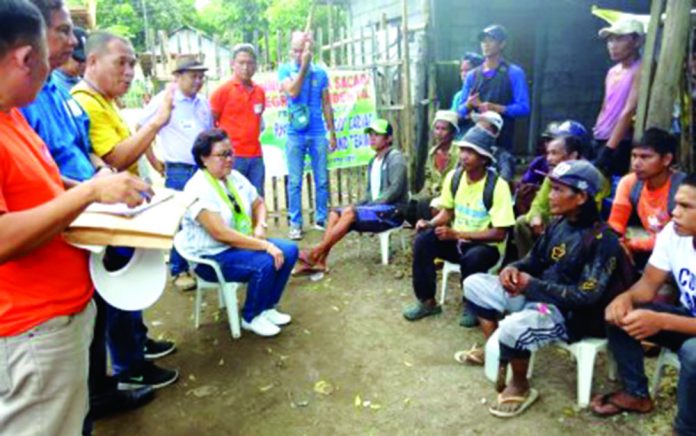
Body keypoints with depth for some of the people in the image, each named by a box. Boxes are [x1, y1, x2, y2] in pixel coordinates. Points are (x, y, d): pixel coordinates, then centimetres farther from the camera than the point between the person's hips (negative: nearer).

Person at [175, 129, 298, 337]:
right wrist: (265, 246, -30)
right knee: (265, 263, -28)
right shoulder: (198, 189, -22)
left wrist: (260, 227, -7)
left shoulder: (235, 177, 3)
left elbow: (258, 204, 16)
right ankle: (251, 318, -4)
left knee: (289, 251, -5)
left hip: (242, 244, 8)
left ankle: (267, 308, 9)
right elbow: (221, 234, -30)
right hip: (211, 256, -8)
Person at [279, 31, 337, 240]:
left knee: (322, 180, 5)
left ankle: (321, 219, 17)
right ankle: (295, 224, 10)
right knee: (294, 182, 2)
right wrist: (304, 66, -14)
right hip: (295, 135, -1)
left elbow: (326, 105, 9)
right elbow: (293, 92, -17)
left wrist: (332, 133, 8)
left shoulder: (320, 72, 5)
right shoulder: (285, 70, 1)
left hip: (318, 134, 2)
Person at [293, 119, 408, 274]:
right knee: (335, 214, -10)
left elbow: (395, 189, -17)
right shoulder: (373, 162, 19)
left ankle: (313, 254, -24)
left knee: (349, 212, -28)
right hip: (376, 209, 8)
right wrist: (360, 206, 0)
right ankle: (319, 261, -23)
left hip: (392, 211, -8)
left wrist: (370, 206, -19)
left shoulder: (395, 157, -6)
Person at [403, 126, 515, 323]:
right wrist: (430, 224, -14)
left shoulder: (497, 186, -20)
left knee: (472, 258, -37)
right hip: (456, 239, 5)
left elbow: (500, 234, -21)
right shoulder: (453, 177, -4)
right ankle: (427, 301, -7)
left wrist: (456, 234, -26)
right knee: (423, 240, -21)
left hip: (487, 246, -5)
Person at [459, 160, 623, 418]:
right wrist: (514, 268, -9)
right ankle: (495, 351, 19)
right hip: (538, 296, 9)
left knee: (512, 328, -37)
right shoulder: (559, 224, 2)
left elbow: (586, 297, -26)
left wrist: (532, 285, -23)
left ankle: (520, 387, -6)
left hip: (572, 315, -9)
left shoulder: (602, 240, -22)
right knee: (474, 284, 7)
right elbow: (536, 260, 15)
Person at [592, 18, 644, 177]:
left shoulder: (641, 70, -9)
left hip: (620, 144, -7)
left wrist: (609, 148, -21)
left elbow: (629, 111, -17)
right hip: (600, 141, 8)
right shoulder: (612, 72, 15)